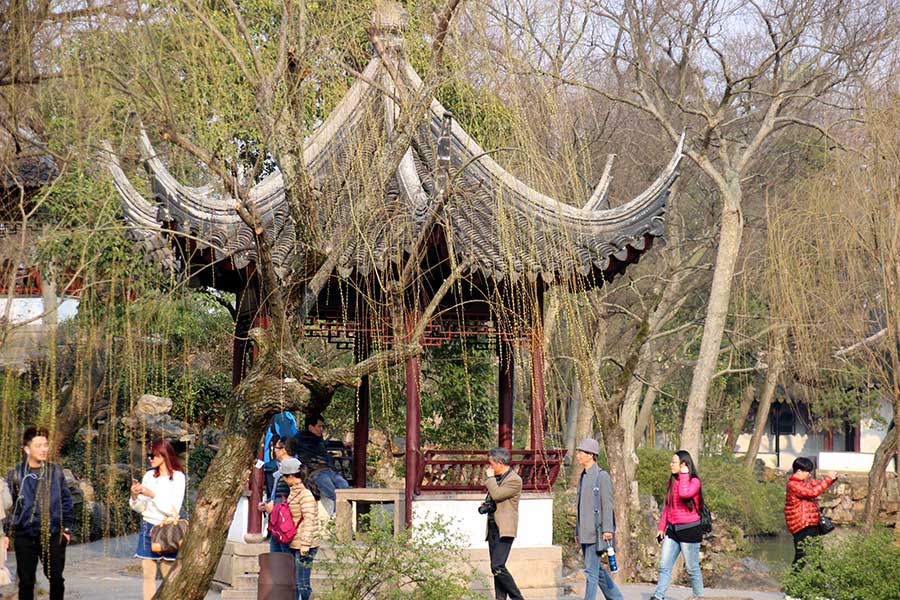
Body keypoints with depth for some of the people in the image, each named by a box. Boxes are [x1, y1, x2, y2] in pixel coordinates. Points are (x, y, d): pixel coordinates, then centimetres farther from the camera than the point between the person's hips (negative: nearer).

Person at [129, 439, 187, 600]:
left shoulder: (177, 477, -5)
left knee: (169, 577, -6)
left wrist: (152, 495, -17)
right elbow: (140, 508, 13)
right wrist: (134, 496, -6)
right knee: (148, 576, 2)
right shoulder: (149, 475, 9)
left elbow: (173, 509, -11)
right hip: (147, 527, 5)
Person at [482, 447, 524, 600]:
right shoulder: (497, 478, 17)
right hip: (492, 528, 9)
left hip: (504, 530, -9)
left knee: (498, 567, -18)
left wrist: (490, 477, -9)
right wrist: (485, 506, 10)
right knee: (496, 569, 7)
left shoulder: (514, 480, -10)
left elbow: (496, 494, -22)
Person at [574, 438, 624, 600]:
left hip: (596, 531, -9)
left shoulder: (602, 476, -8)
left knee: (591, 570, -9)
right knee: (596, 569, 13)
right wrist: (577, 531, 20)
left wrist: (607, 529, -19)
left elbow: (607, 504, -13)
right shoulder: (583, 477, 17)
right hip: (585, 532, 9)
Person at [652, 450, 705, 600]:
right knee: (664, 566, -1)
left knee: (692, 568, 2)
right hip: (672, 529, 7)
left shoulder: (694, 482, -9)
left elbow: (684, 493, -31)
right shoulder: (672, 481, 12)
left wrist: (684, 474, -19)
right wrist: (661, 527, 13)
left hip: (689, 530, -7)